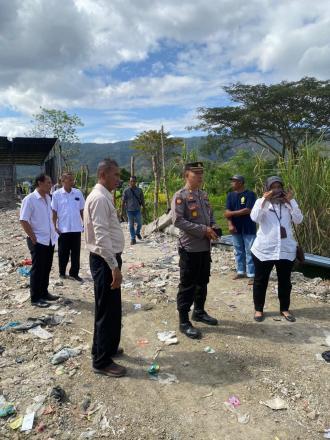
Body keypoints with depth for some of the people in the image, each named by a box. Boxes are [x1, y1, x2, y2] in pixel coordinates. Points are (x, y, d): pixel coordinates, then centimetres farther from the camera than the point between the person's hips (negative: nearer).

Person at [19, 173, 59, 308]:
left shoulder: (48, 198, 9)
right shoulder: (30, 199, -14)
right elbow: (23, 220, -16)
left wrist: (53, 233, 12)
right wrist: (33, 238, -16)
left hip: (50, 240, 7)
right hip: (38, 241, -7)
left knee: (46, 269, 16)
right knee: (37, 270, 1)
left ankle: (44, 293, 30)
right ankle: (35, 298, 12)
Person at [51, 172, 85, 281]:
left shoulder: (78, 193, 3)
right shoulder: (57, 194, -4)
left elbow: (82, 210, 9)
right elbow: (54, 212, -2)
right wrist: (54, 227, -5)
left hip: (76, 228, 2)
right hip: (63, 229, -2)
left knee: (76, 252, 8)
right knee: (63, 253, 10)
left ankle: (74, 273, 19)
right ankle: (62, 272, 25)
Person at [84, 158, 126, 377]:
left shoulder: (104, 197, 13)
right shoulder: (100, 198, -19)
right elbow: (101, 236, -25)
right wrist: (114, 266, -25)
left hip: (109, 259, 10)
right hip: (105, 261, -10)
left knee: (110, 308, 21)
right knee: (108, 310, 1)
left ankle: (105, 347, 39)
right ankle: (102, 362, 16)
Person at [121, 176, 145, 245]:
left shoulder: (139, 190, 2)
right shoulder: (126, 191, -2)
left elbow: (142, 200, 7)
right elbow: (123, 202, 1)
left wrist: (144, 208, 5)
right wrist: (122, 211, -1)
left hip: (137, 210, 1)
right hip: (129, 210, -1)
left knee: (139, 223, 2)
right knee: (131, 225, 4)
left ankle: (137, 233, 32)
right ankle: (133, 239, 14)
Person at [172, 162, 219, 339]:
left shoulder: (204, 195, 13)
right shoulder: (180, 196, -12)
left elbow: (210, 214, 22)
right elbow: (178, 220, -21)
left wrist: (213, 227, -1)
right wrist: (203, 230, -21)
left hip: (205, 247, 8)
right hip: (190, 248, -8)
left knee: (203, 282, 18)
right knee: (187, 286, 0)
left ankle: (199, 312, 35)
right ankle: (184, 322, 12)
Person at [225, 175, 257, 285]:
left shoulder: (250, 194, -8)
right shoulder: (230, 195, 8)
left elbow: (248, 210, -17)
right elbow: (227, 212, 0)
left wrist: (232, 213, -11)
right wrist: (230, 224, -14)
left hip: (248, 229, -5)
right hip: (236, 228, 5)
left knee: (249, 252, -3)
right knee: (238, 251, 13)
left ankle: (251, 275, 1)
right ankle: (240, 271, 24)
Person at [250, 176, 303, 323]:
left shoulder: (289, 202, 5)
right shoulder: (261, 202, -1)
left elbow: (298, 220, -8)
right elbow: (254, 218, -19)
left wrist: (291, 201, -13)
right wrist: (264, 199, -20)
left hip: (286, 249, 2)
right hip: (264, 249, -2)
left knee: (285, 281, 14)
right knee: (260, 281, 8)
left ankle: (284, 309, 30)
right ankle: (258, 309, 22)